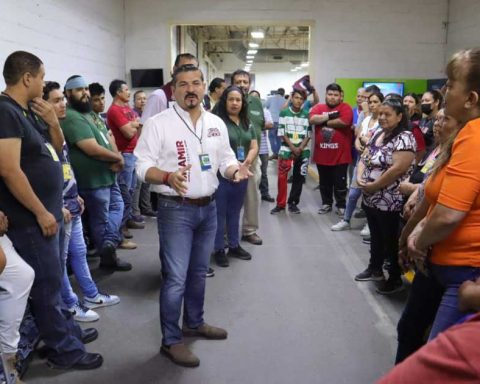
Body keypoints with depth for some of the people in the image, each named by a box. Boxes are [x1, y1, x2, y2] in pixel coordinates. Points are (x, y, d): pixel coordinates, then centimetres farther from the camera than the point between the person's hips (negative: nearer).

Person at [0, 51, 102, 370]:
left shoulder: (29, 110, 10)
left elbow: (57, 149, 19)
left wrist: (53, 122, 0)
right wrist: (41, 212, -18)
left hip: (52, 212, 9)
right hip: (33, 219, -9)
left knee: (53, 279, 20)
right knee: (48, 284, 2)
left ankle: (68, 330, 35)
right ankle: (64, 351, 15)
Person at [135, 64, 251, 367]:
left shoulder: (217, 124, 7)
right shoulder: (158, 123, -9)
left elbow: (225, 160, 12)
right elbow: (143, 166, -12)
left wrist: (236, 170, -12)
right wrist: (168, 177, -31)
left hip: (208, 207, 6)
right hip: (175, 210, -5)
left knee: (199, 272, 19)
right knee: (176, 278, -2)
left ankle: (194, 323, 38)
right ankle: (171, 340, 14)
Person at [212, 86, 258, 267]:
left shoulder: (247, 124, 11)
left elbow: (254, 146, 13)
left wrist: (248, 160, -7)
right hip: (221, 175, -6)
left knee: (235, 212, 18)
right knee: (220, 213, 3)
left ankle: (234, 246, 30)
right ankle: (219, 250, 14)